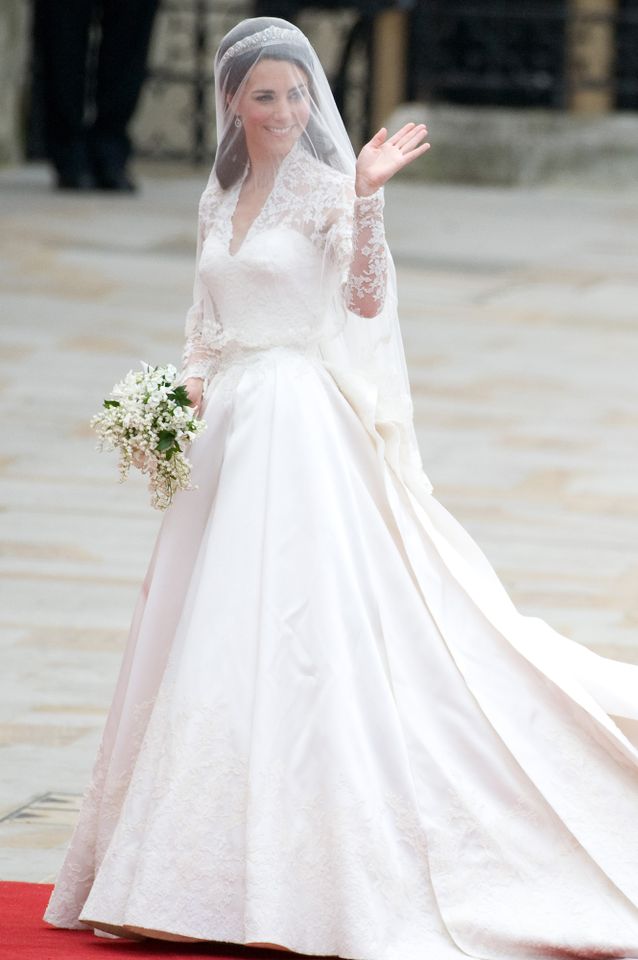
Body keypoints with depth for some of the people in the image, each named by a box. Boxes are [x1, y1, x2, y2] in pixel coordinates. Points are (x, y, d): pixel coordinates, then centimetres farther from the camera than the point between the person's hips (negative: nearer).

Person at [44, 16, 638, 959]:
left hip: (301, 428, -7)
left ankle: (305, 872, -7)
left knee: (290, 627, -10)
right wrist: (189, 388, 3)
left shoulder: (327, 188, -6)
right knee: (211, 630, 8)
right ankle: (207, 857, 15)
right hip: (228, 424, 7)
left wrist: (368, 199, -33)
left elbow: (367, 300, -21)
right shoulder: (219, 199, 14)